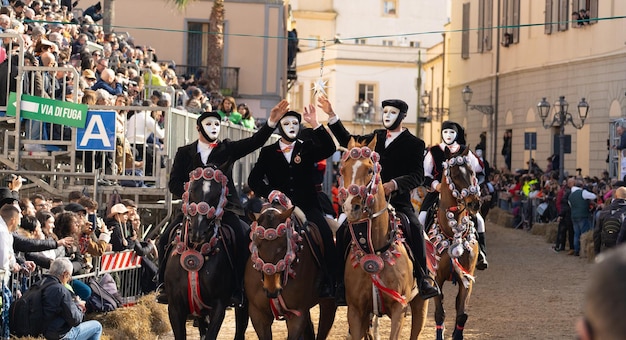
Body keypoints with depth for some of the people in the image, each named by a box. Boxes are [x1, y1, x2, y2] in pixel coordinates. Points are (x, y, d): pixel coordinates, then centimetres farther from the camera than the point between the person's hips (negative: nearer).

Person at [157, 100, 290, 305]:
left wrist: (272, 122, -15)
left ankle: (236, 290, -19)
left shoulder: (227, 149, 11)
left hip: (223, 207, -1)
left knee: (241, 241, -25)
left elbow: (255, 142, 0)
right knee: (166, 240, -17)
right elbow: (174, 183, 8)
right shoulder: (184, 153, 12)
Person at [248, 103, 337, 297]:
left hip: (307, 206, 0)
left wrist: (315, 125, -16)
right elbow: (254, 180, 11)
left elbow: (329, 149, -6)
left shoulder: (307, 148, 13)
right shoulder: (268, 152, 13)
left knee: (325, 235, -25)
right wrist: (269, 192, -8)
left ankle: (328, 285, -20)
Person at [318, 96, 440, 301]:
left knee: (415, 229, -32)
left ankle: (423, 277, -22)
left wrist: (394, 184, -23)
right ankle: (342, 282, -6)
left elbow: (418, 176, -6)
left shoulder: (414, 144, 3)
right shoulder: (376, 137, 18)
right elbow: (347, 141, 24)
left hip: (399, 202, -5)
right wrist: (331, 115, 14)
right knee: (343, 231, -13)